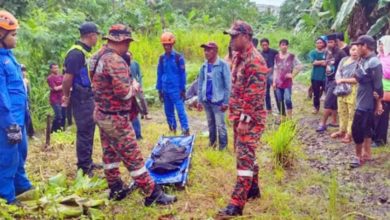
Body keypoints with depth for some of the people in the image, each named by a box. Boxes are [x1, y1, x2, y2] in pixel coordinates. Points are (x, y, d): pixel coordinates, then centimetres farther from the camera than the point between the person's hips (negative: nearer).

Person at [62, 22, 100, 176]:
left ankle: (87, 163, 29)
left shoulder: (85, 52, 13)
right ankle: (83, 168, 5)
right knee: (84, 133, -4)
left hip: (89, 97, 10)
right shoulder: (76, 53, -18)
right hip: (81, 98, -10)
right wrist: (66, 96, -9)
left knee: (89, 131, 17)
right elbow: (67, 78, -20)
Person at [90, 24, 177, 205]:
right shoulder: (115, 61, -24)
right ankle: (153, 194, 6)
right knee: (133, 157, -3)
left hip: (102, 114, 10)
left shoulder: (99, 56, 6)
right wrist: (135, 86, -8)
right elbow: (124, 93, -28)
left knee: (110, 153, 19)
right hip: (115, 118, -10)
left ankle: (116, 189, 32)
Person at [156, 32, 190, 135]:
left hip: (176, 89, -5)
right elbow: (159, 74, 12)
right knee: (168, 112, 11)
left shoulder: (178, 57, -4)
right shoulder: (162, 58, 8)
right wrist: (159, 90, 10)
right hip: (165, 90, 5)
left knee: (180, 111, -10)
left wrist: (183, 89, -5)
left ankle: (186, 131, -8)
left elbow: (182, 74, -3)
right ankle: (172, 131, 24)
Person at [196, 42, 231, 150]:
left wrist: (225, 102, -11)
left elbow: (227, 85, -9)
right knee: (210, 123, 17)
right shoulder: (204, 66, 6)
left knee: (220, 125, -2)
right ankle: (212, 142, 31)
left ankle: (223, 146, 11)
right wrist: (199, 100, 9)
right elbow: (200, 84, 12)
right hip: (206, 100, 5)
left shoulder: (223, 65, -10)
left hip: (218, 100, -5)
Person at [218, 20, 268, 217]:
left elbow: (254, 94, -22)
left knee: (244, 158, -9)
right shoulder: (238, 57, 13)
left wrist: (245, 119, -23)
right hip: (239, 116, 10)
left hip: (250, 119, -10)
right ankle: (253, 189, 33)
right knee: (245, 155, 18)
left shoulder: (255, 61, -18)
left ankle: (237, 204, -6)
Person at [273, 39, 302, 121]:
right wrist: (274, 81, 6)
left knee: (287, 99, -13)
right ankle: (282, 117, 18)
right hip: (278, 82, 4)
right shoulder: (277, 57, 8)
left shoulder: (292, 56, -3)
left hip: (287, 82, -4)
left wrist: (292, 75, -5)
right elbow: (275, 70, 10)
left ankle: (290, 118, -6)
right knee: (280, 100, 7)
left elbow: (299, 66, 0)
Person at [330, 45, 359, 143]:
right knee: (342, 112, 15)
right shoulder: (344, 60, 9)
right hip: (342, 89, 6)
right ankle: (342, 130, 29)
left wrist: (343, 80, -12)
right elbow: (338, 73, 10)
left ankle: (349, 133, 8)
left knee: (352, 113, -1)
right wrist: (339, 81, -11)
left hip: (353, 91, -6)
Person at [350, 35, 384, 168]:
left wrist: (379, 104, -15)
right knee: (366, 128, 16)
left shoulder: (374, 63, -20)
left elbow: (378, 86, -18)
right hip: (362, 101, 9)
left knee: (356, 129, -5)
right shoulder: (363, 60, 8)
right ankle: (366, 154, 26)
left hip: (367, 103, -9)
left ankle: (359, 156, 8)